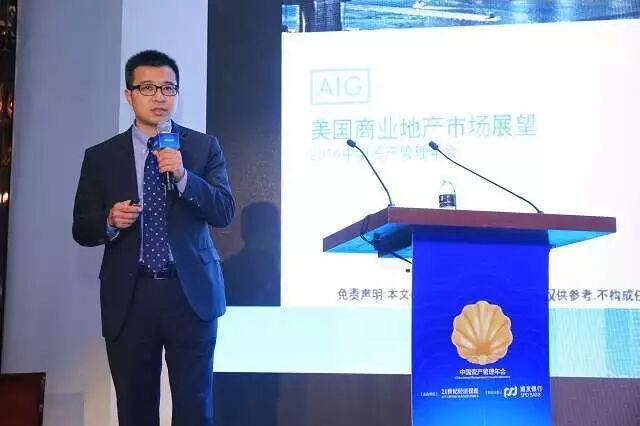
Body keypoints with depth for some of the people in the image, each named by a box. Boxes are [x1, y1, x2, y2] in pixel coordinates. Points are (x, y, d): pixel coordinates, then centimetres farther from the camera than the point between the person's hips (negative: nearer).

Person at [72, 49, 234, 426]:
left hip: (191, 292, -1)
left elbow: (225, 212, -5)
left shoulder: (205, 147, 4)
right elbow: (81, 229, 7)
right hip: (128, 298, 1)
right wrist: (110, 220, -14)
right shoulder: (100, 156, 6)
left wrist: (183, 176, -20)